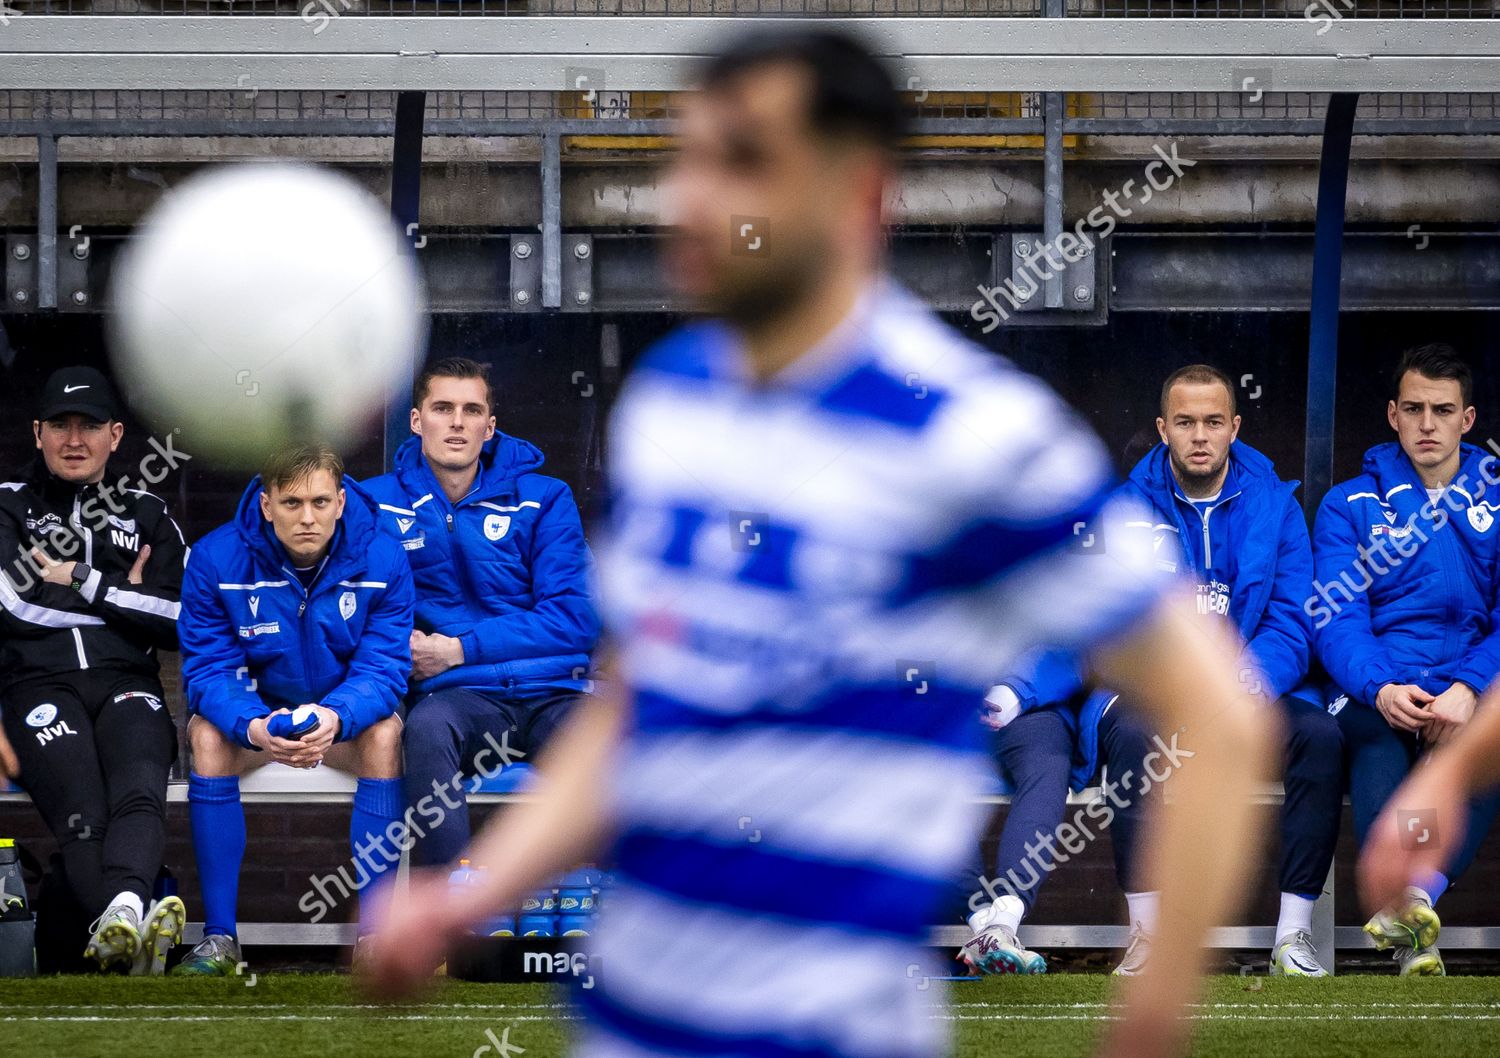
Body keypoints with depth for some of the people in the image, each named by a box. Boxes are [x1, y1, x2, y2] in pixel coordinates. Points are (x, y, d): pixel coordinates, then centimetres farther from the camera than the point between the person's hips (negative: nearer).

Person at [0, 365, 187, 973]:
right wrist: (122, 599, 4)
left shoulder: (147, 516, 24)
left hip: (126, 684, 1)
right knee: (81, 818, -31)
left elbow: (183, 622, 9)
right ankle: (131, 924, -57)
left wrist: (84, 583, 2)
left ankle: (121, 915, -61)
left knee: (139, 796, -33)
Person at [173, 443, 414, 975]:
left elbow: (383, 669, -19)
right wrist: (254, 727, -41)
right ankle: (219, 936, -27)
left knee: (385, 735, -32)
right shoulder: (217, 559, -16)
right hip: (253, 711, 0)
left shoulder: (382, 560, -15)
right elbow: (208, 668, -19)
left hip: (345, 717, 0)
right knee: (208, 734, -32)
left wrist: (335, 717, -42)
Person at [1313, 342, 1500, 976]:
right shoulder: (1350, 507, 14)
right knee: (1375, 745, -37)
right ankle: (1413, 931, -52)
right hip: (1376, 697, 0)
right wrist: (1381, 690, -21)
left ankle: (1418, 896, -51)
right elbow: (1336, 620, 1)